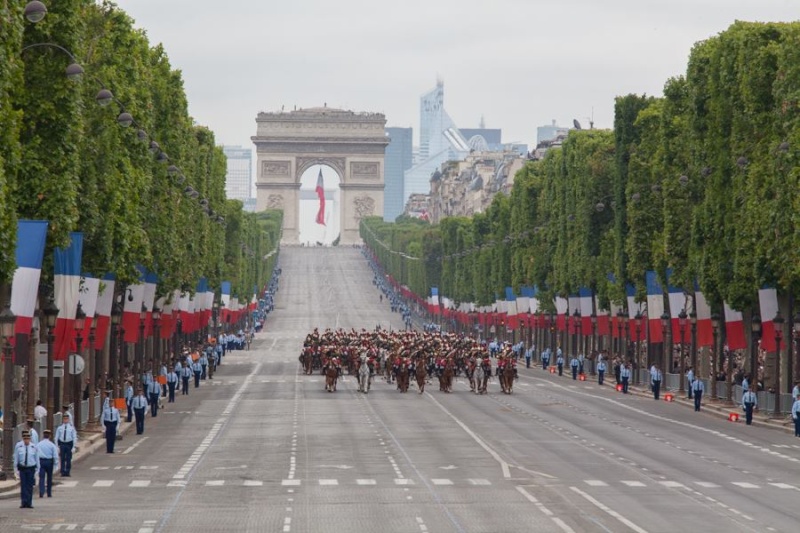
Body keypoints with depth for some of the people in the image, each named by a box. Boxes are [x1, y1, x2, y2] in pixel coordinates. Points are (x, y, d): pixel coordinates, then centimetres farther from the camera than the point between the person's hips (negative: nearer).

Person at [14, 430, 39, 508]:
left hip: (31, 468, 0)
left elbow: (37, 459, 5)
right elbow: (16, 458, 3)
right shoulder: (18, 446, -3)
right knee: (23, 486, -5)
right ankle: (24, 503, -5)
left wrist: (37, 470, 5)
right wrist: (16, 469, 1)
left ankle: (29, 503, 7)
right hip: (22, 468, 0)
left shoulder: (34, 447, -2)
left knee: (30, 486, 2)